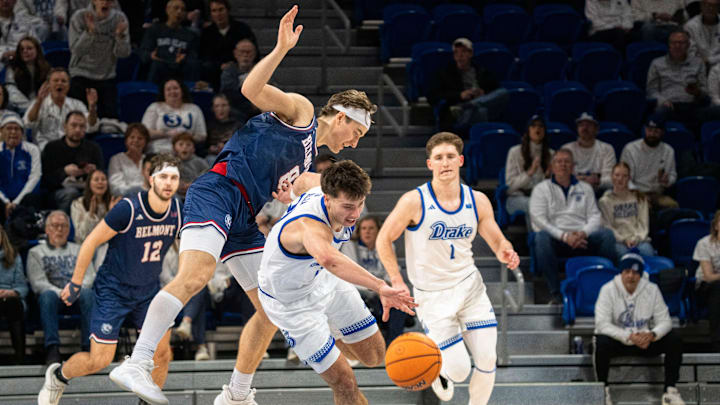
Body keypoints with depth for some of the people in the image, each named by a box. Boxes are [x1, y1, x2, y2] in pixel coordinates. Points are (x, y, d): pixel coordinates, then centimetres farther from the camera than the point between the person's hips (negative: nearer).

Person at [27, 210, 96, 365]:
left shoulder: (78, 250, 27)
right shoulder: (36, 252, 19)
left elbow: (90, 276, 12)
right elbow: (38, 282, 3)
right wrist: (61, 293, -15)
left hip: (77, 296, 1)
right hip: (54, 295, -1)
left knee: (88, 294, -34)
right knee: (47, 295, -37)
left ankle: (89, 346, -41)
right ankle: (52, 349, -47)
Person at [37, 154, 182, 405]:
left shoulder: (178, 211, -8)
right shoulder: (128, 209, -24)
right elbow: (91, 242, -14)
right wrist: (75, 283, -8)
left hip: (149, 290, 5)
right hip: (113, 290, -5)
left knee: (162, 351, -6)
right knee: (99, 360, -7)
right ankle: (57, 376, 23)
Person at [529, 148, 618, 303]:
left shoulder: (585, 188, 21)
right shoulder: (541, 189, 12)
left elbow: (595, 216, 11)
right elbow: (538, 219, -3)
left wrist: (583, 233, -12)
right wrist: (564, 236, -16)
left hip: (583, 238, 2)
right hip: (556, 239, -2)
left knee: (607, 234, -27)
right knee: (542, 237, -37)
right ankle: (555, 293, -35)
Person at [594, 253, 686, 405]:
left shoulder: (652, 289, -2)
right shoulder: (608, 290, -11)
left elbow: (664, 321, -4)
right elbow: (602, 324, -20)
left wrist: (652, 335, -28)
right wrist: (629, 337, -33)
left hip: (645, 340, 3)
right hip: (617, 340, -3)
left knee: (675, 340, -19)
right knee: (602, 342, -37)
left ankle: (670, 391, -16)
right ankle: (603, 391, -20)